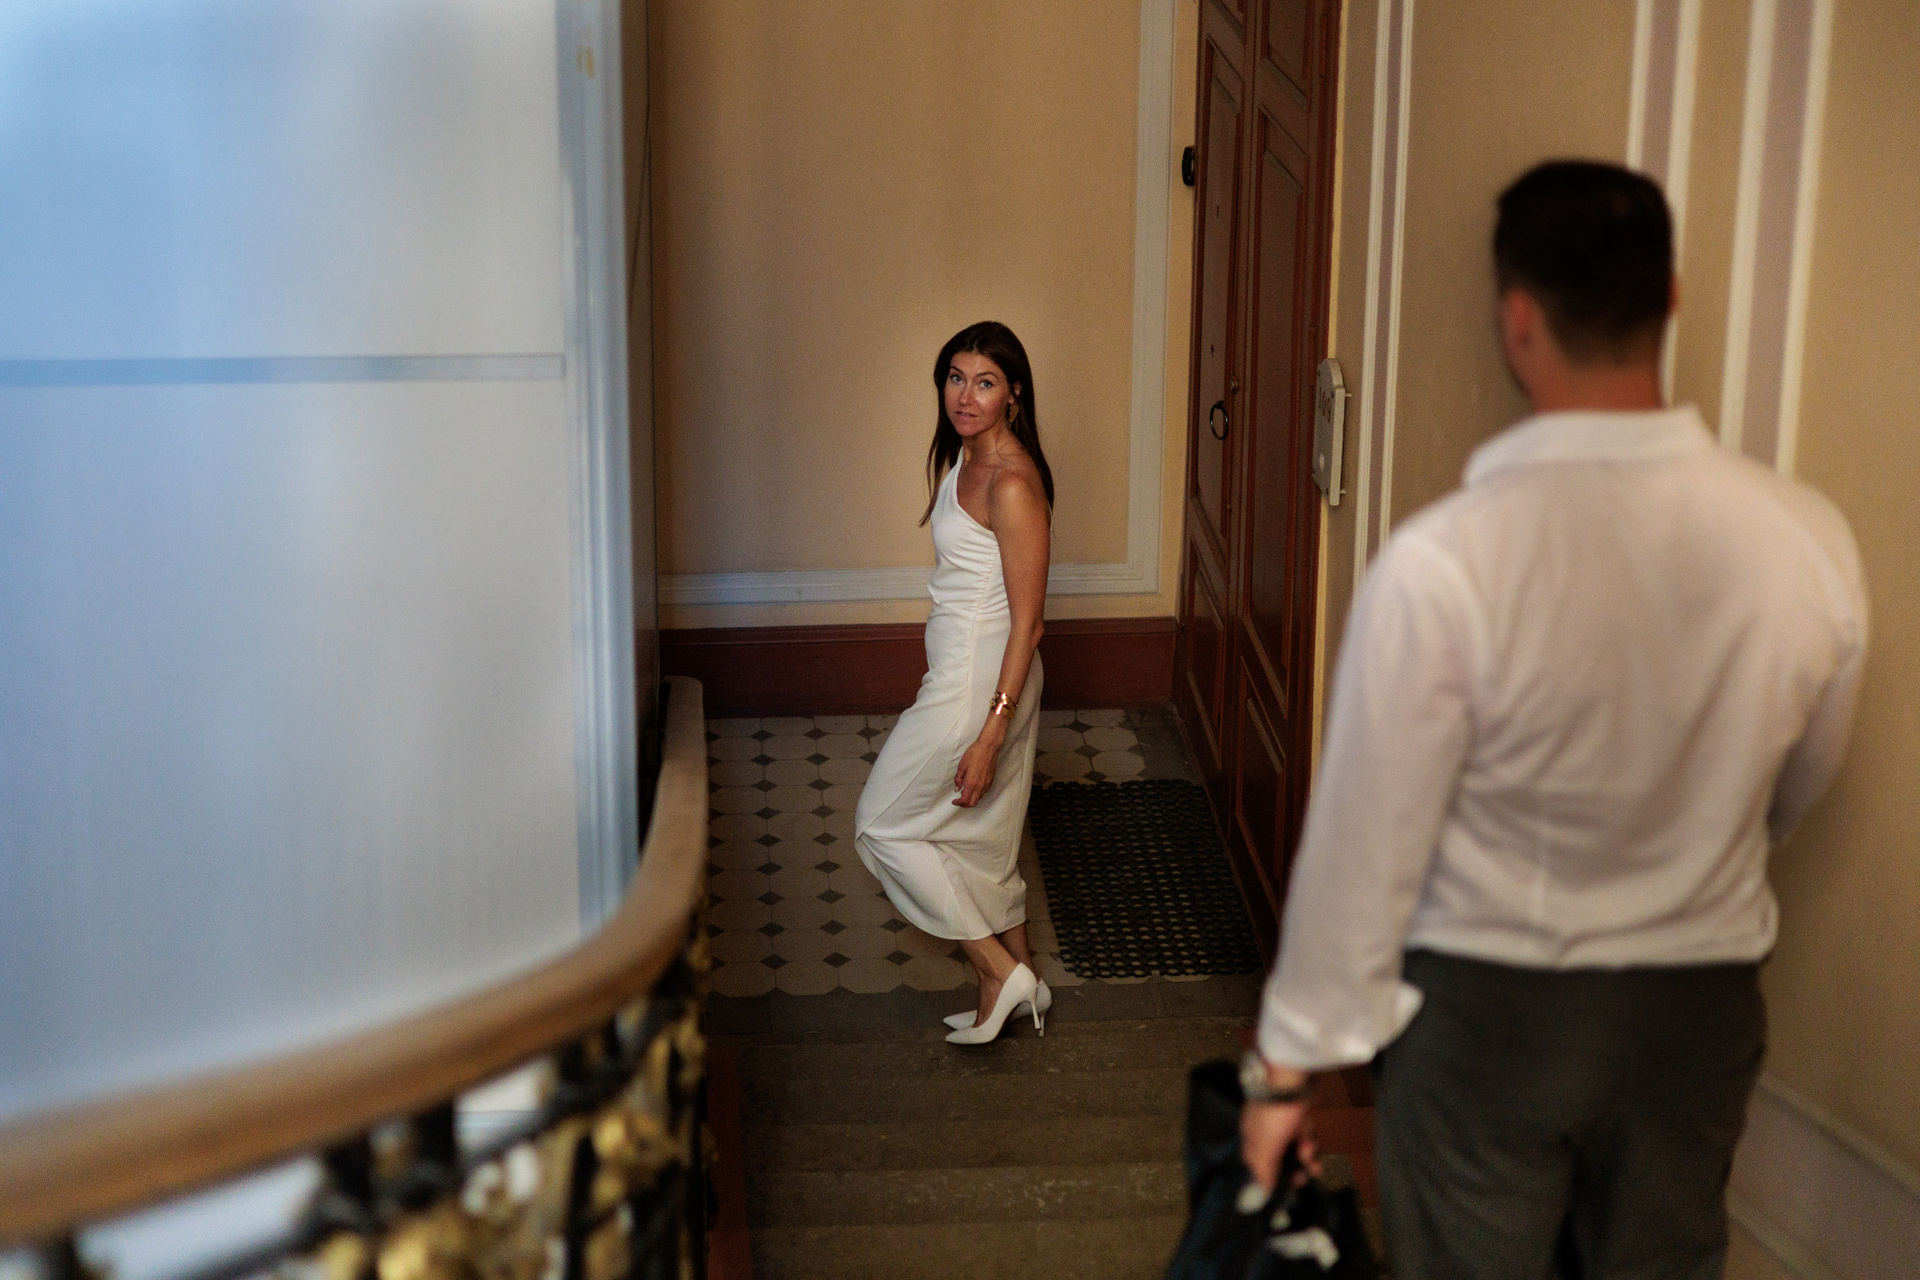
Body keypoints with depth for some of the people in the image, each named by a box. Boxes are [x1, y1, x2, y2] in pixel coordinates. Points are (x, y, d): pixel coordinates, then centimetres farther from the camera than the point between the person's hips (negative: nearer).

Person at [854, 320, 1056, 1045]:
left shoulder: (1012, 483, -23)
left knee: (883, 824, 4)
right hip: (962, 671, 9)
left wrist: (989, 735, -23)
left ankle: (1003, 973, 8)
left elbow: (1027, 620, -22)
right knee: (981, 837, 18)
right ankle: (1016, 983, 31)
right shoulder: (961, 456, 6)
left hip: (980, 683, -9)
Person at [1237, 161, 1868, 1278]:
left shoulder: (1443, 564, -25)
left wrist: (1290, 1061, -3)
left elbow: (1366, 848, -17)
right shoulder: (1808, 540, -13)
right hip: (1701, 1009, 3)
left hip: (1488, 1016, -3)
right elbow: (1797, 789, 4)